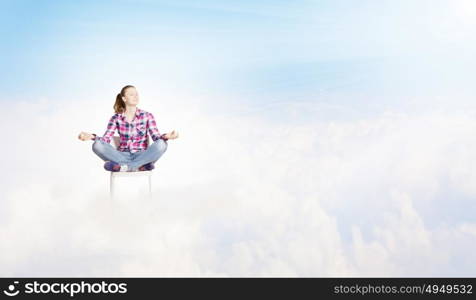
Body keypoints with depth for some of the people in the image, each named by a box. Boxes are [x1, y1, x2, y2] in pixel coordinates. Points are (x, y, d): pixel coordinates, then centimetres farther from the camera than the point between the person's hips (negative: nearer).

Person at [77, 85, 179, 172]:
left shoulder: (147, 116, 4)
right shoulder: (116, 118, 6)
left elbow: (156, 136, -6)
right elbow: (106, 139, -2)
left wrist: (165, 136, -29)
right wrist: (92, 137, -22)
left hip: (141, 156, -1)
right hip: (123, 156, 1)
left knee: (161, 144, -30)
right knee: (97, 145, -26)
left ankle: (125, 167, -28)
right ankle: (138, 166, -28)